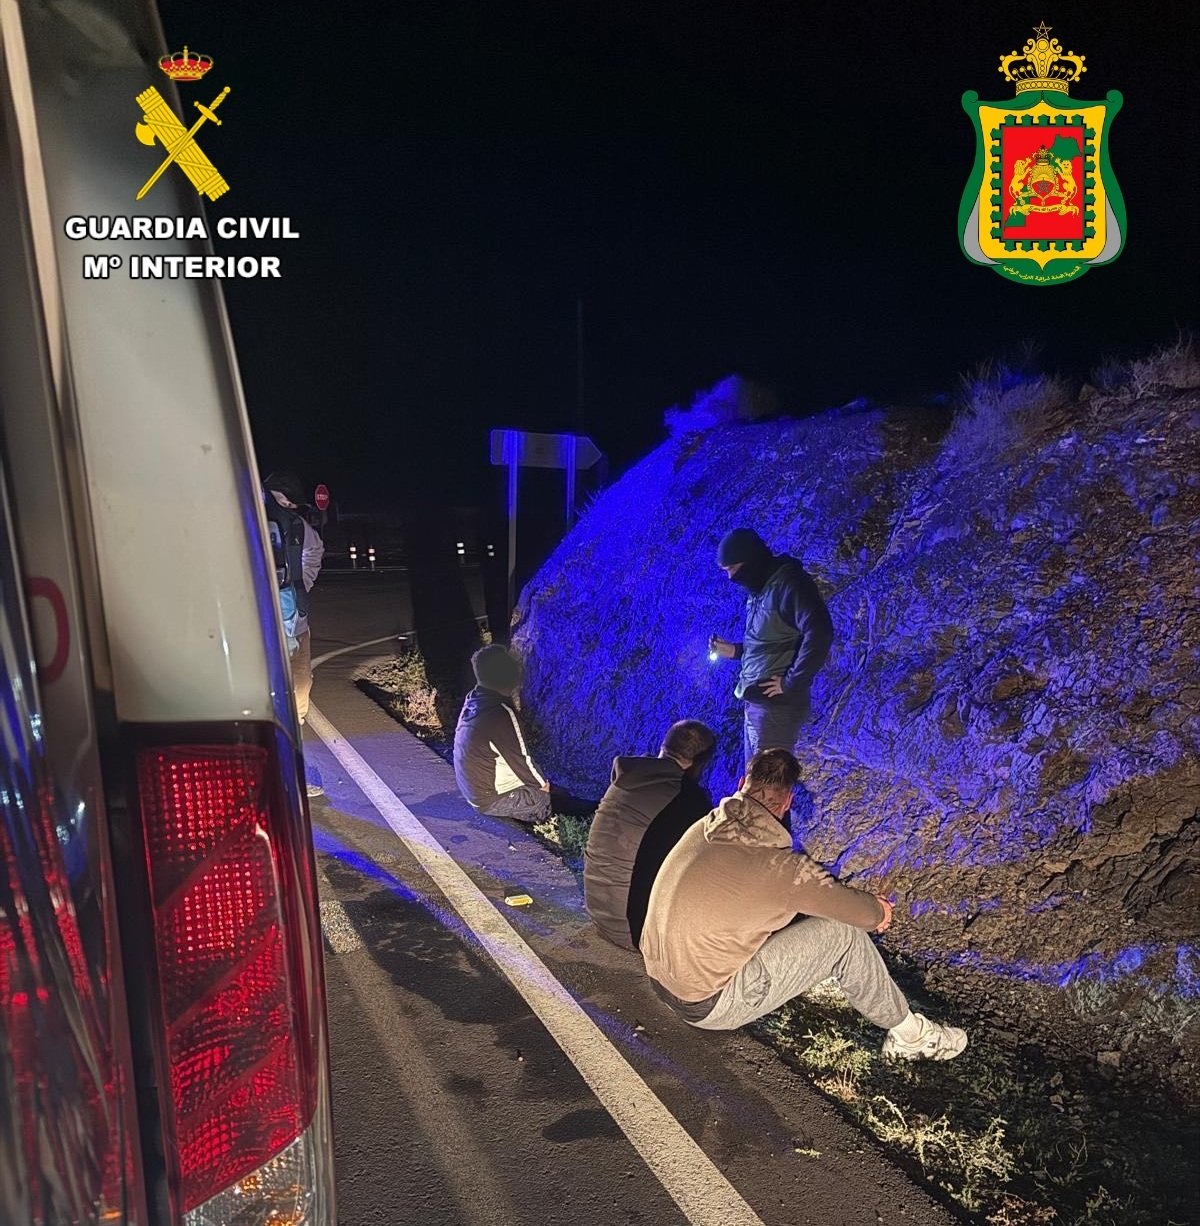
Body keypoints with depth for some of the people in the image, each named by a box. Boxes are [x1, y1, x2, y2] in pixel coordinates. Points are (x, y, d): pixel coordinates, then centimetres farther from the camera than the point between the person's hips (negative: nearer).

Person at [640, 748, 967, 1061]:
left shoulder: (703, 828, -3)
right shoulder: (780, 865, -24)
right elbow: (867, 913, -10)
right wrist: (878, 910, 15)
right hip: (708, 1007, -7)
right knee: (843, 934, -5)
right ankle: (908, 1034, 15)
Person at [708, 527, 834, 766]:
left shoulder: (789, 584, -15)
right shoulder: (759, 589, 15)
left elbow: (819, 633, -26)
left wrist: (791, 683, -21)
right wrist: (734, 651, 10)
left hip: (776, 703, -10)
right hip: (755, 701, 10)